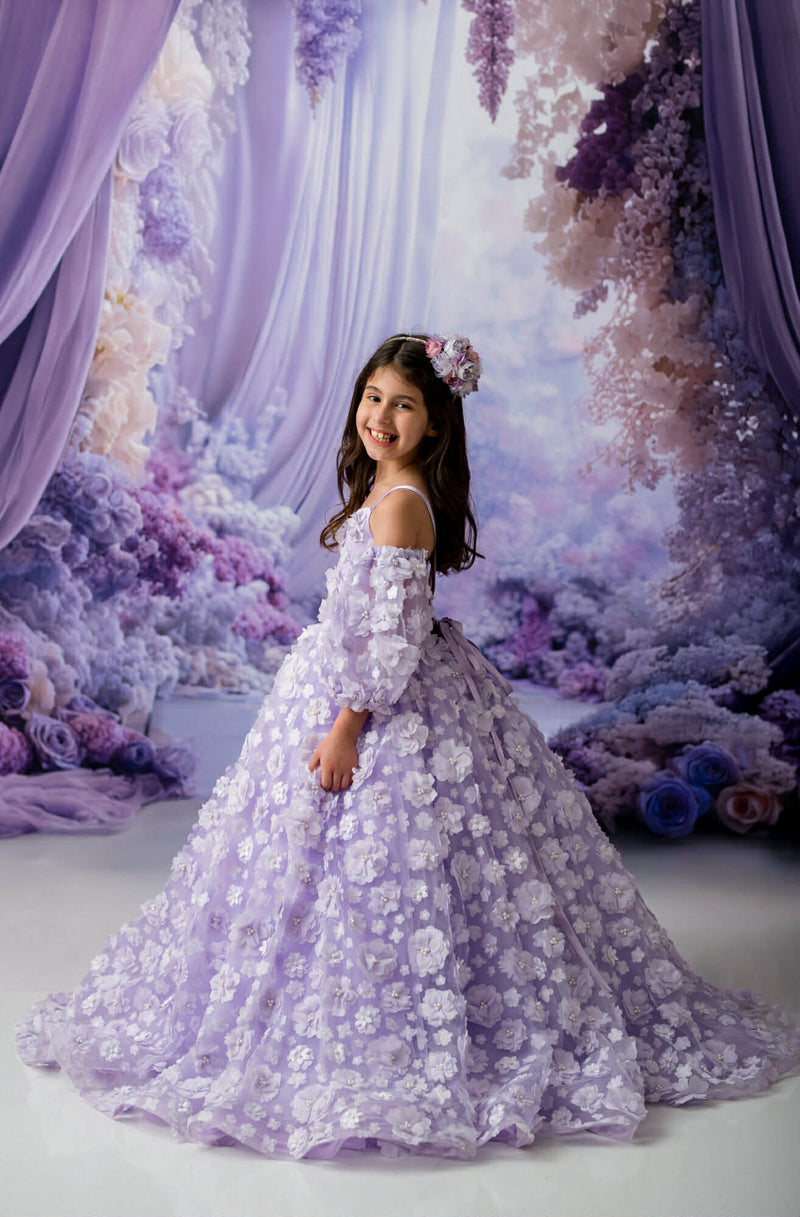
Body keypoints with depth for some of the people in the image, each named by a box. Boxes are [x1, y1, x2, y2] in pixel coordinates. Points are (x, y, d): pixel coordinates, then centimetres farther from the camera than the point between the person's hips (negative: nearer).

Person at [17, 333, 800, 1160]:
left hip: (382, 704, -10)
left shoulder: (398, 505, -20)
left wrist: (346, 726, -21)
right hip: (374, 692, 10)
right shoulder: (394, 491, 10)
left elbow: (396, 636, -23)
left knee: (373, 868, 0)